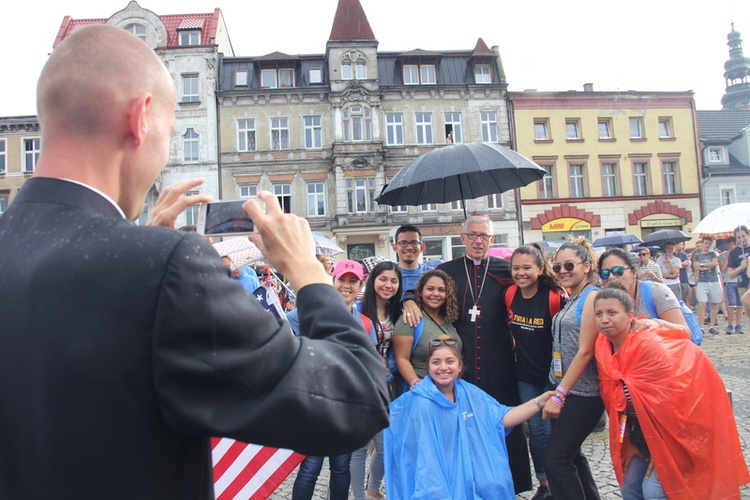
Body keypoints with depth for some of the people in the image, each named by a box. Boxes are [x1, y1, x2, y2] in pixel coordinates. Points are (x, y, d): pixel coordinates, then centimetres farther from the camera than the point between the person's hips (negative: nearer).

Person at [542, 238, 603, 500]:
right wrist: (558, 392, 8)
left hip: (582, 392, -9)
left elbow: (585, 351, -18)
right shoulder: (571, 299, 13)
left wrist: (560, 395, -18)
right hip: (564, 388, 9)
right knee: (570, 454, 18)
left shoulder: (592, 296, -13)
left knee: (556, 459, -5)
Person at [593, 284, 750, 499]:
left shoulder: (648, 345, -26)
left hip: (674, 429, -7)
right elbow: (614, 400, 3)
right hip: (643, 430, 7)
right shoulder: (603, 348, -6)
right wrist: (627, 444, 4)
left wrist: (660, 451, -14)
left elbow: (667, 402, -21)